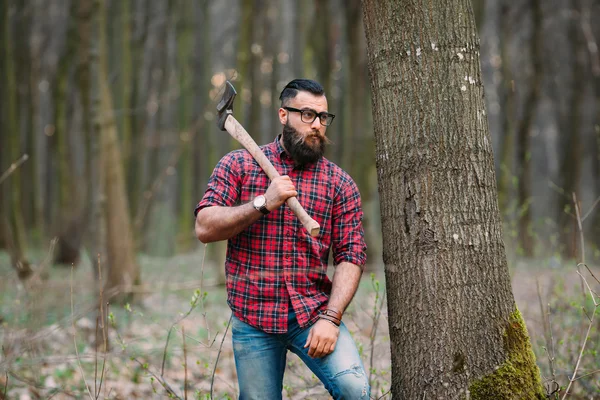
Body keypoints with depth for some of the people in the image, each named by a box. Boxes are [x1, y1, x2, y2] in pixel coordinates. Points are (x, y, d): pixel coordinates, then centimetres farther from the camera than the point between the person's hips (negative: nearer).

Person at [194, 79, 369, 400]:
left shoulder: (339, 183, 5)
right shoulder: (238, 165, 4)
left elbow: (351, 257, -1)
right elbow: (204, 228, -5)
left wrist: (330, 318, -14)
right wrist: (263, 203, -16)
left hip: (314, 312, 0)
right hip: (253, 320, 0)